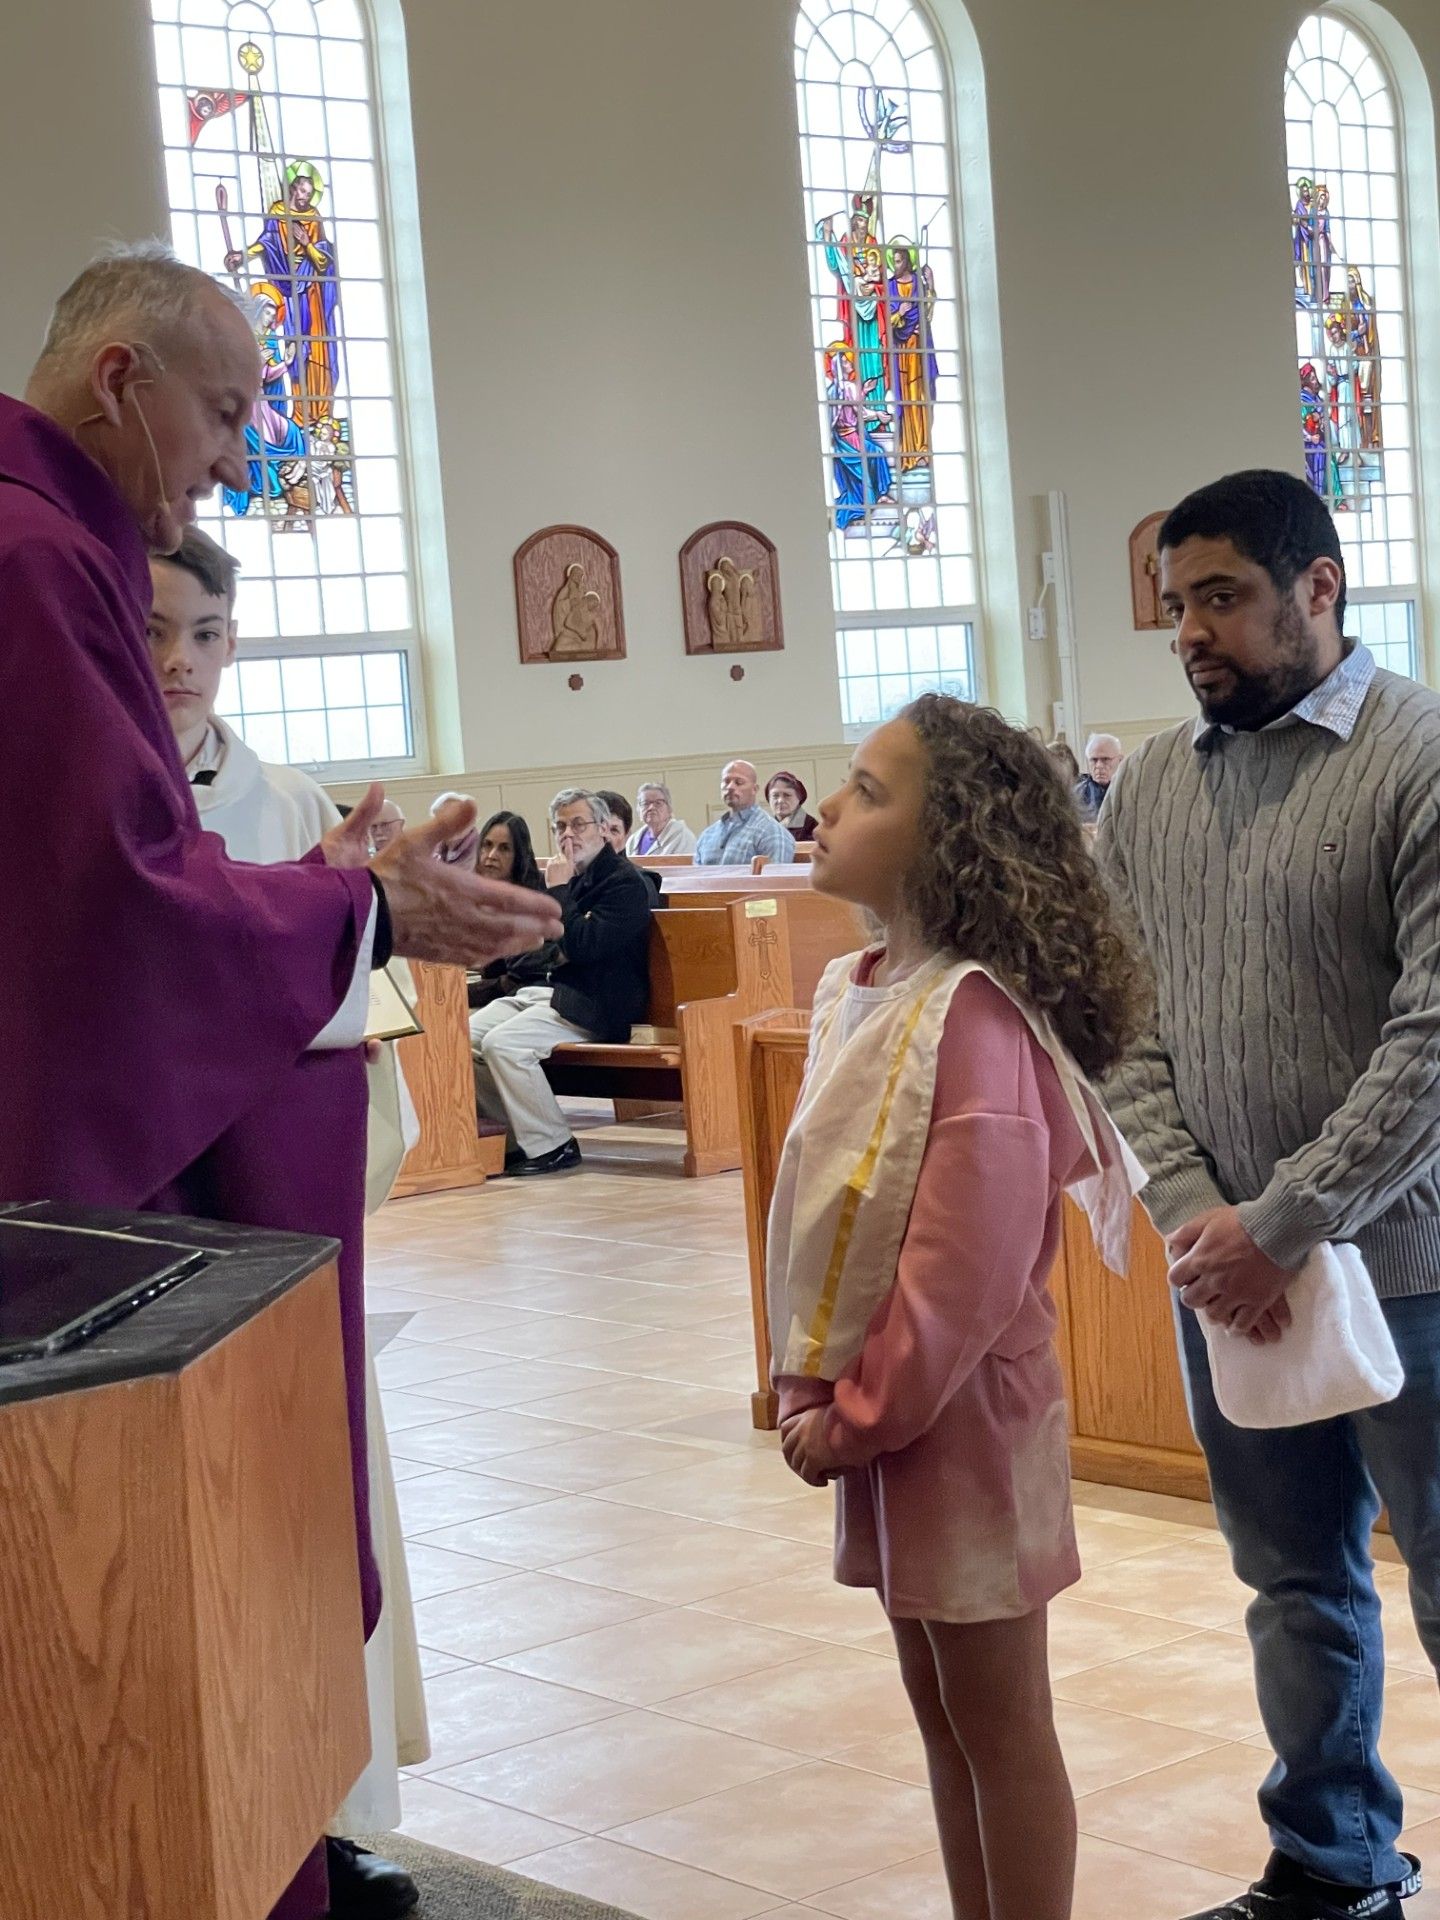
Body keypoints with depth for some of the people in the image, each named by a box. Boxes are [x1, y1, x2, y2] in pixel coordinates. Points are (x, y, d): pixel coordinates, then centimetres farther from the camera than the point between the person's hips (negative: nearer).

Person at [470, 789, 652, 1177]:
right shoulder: (572, 877, 15)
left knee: (503, 1043, -27)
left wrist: (559, 890, -14)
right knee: (465, 1037, -6)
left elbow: (582, 946, -22)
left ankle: (552, 1145, -16)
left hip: (593, 1005, -9)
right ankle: (516, 1136, 1)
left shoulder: (625, 881, -10)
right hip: (549, 988, 9)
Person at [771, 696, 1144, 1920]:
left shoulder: (973, 1015, -22)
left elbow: (967, 1270, -24)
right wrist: (808, 1388, 5)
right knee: (943, 1717, 18)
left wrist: (860, 1418, -15)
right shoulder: (861, 990, 5)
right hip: (883, 1409, 8)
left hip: (958, 1420, -8)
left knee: (1001, 1729, 6)